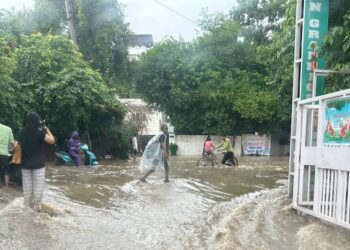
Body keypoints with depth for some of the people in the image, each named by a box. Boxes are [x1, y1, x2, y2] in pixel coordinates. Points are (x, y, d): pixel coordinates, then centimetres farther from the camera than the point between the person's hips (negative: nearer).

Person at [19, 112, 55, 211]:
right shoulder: (39, 132, -12)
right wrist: (46, 129, -3)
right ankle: (37, 207, 4)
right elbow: (52, 140, -12)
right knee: (38, 187, 2)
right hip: (38, 164, -5)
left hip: (25, 164, 5)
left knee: (27, 186, 10)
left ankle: (27, 207, 17)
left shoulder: (22, 132, 4)